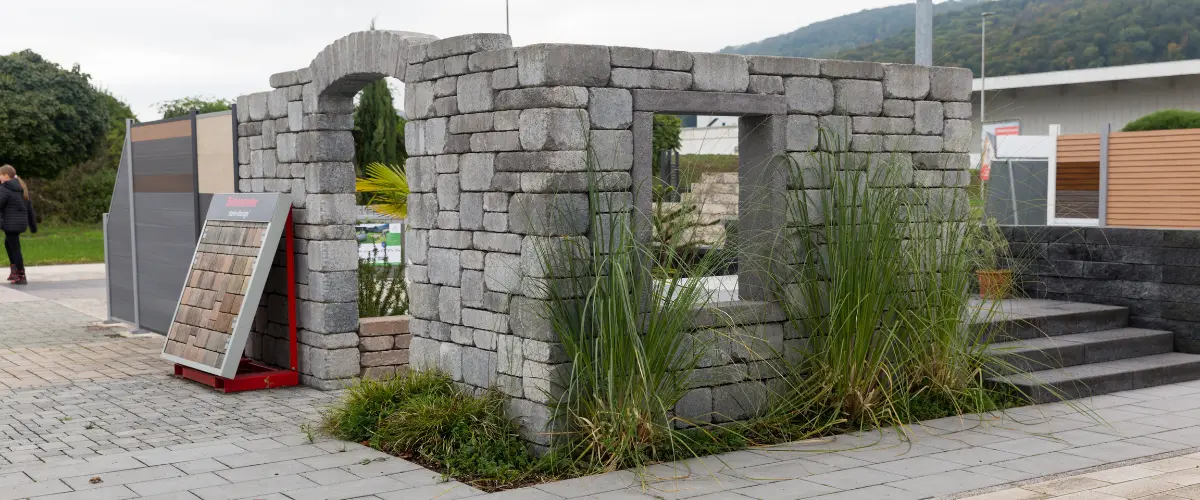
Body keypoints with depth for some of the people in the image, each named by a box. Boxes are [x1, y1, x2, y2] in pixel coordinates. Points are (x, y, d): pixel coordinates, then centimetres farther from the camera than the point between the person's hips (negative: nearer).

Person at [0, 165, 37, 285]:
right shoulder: (22, 188, 11)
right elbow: (30, 208, 14)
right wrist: (33, 225, 20)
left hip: (10, 223, -8)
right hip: (22, 222, 8)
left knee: (15, 249, -1)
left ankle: (21, 277, 3)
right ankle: (14, 269, 22)